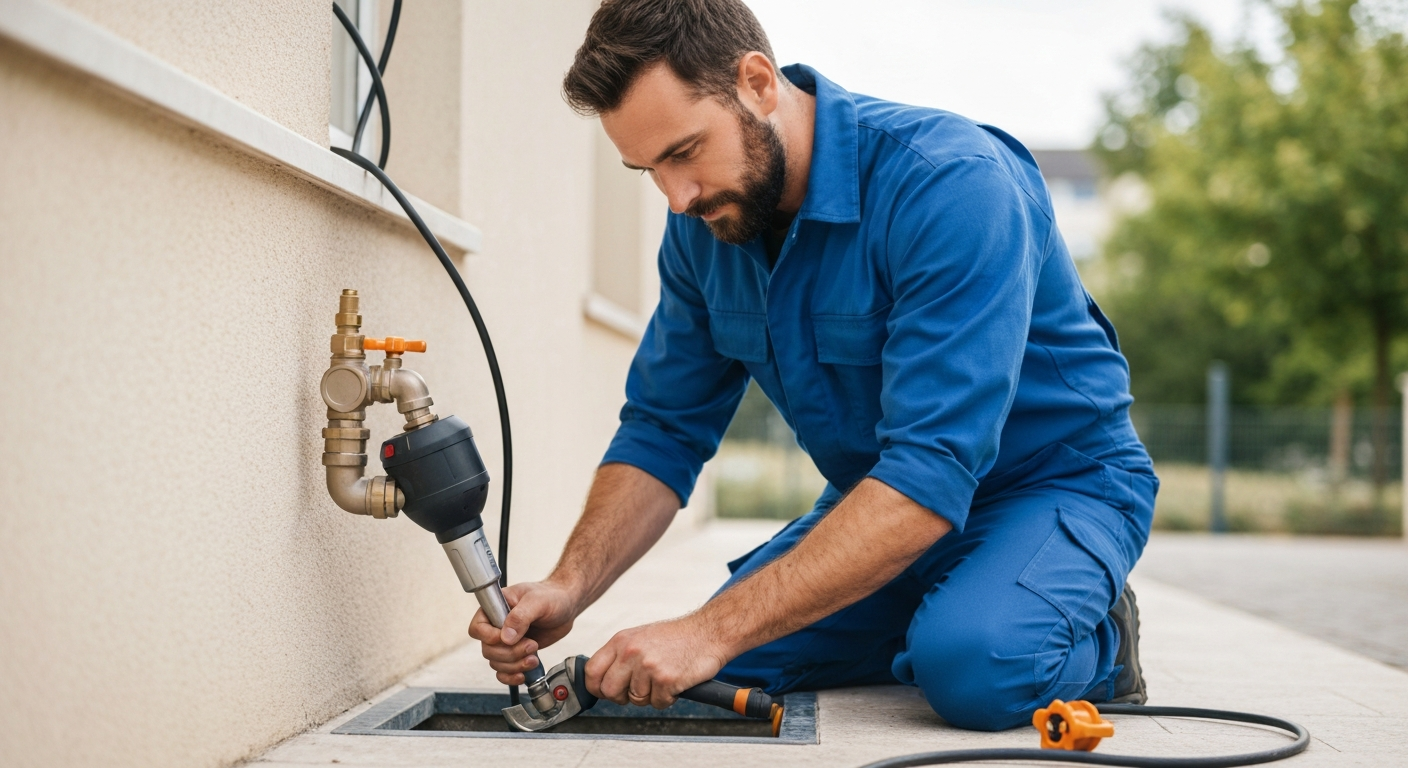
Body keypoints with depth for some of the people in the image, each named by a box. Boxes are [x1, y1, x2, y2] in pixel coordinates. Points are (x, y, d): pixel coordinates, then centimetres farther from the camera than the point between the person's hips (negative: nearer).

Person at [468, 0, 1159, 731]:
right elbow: (662, 430, -1)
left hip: (1057, 481, -6)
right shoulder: (704, 222, -7)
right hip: (879, 502, 7)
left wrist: (713, 632, -41)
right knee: (716, 671, -11)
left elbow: (931, 476, -37)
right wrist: (568, 588, -19)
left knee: (974, 668, -35)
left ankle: (1091, 639, -1)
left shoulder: (953, 184, -30)